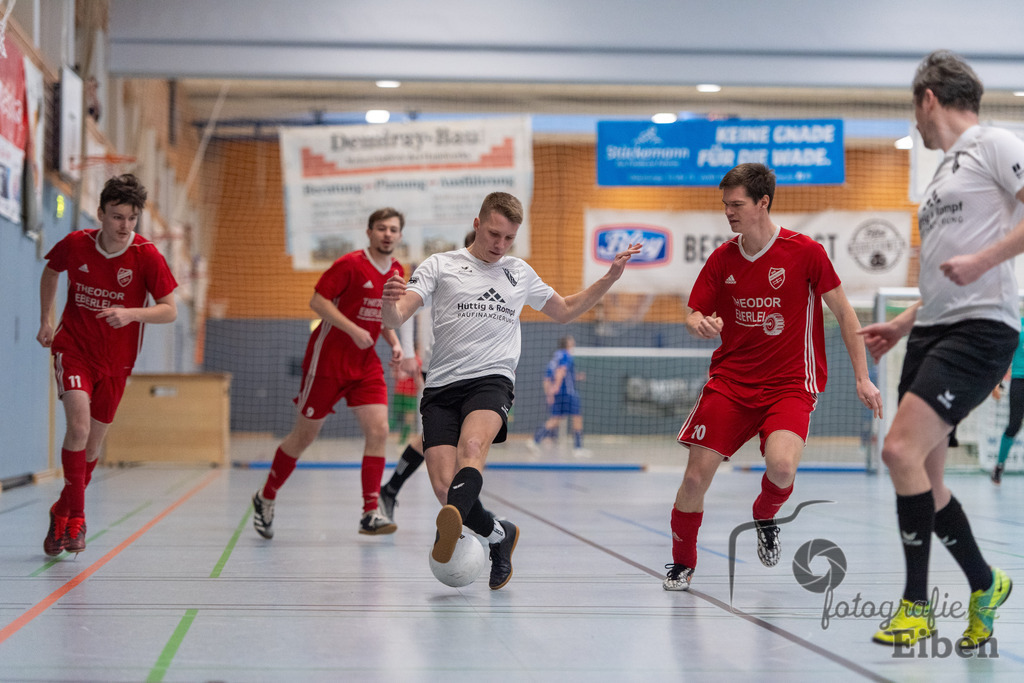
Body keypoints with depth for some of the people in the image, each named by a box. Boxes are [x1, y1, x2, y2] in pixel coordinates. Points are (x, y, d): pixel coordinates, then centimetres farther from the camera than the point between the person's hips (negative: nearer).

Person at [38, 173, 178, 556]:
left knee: (93, 442, 9)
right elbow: (51, 271, 12)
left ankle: (63, 513, 31)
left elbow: (170, 310, -15)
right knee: (78, 427, -21)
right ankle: (75, 516, -10)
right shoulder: (75, 245, -11)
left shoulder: (146, 255, -16)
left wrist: (130, 313, -32)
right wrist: (45, 320, 8)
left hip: (116, 360, 1)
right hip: (73, 349, -1)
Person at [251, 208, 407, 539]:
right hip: (328, 359, -6)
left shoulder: (398, 272, 8)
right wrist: (354, 330, -25)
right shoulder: (350, 264, -14)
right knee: (305, 435, 4)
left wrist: (394, 342, 3)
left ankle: (371, 513, -9)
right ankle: (265, 498, 23)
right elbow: (317, 301, -17)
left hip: (366, 363, 6)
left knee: (378, 430, -11)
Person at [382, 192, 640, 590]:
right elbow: (394, 319, 0)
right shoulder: (440, 266, 10)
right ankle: (498, 535, 14)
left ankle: (451, 527, -59)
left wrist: (610, 277, 25)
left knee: (471, 449, -33)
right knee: (445, 487, -14)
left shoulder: (520, 273, 21)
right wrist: (390, 301, -24)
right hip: (441, 387, 0)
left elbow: (565, 311, 36)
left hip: (491, 381, 0)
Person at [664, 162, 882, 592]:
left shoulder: (804, 251, -7)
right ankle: (682, 564, 18)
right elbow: (693, 316, 8)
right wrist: (701, 324, -18)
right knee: (696, 475, -7)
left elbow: (843, 313, 0)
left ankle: (766, 516, 10)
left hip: (791, 383, -3)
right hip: (730, 379, 3)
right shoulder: (722, 258, 3)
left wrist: (862, 378, -2)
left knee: (781, 466, -28)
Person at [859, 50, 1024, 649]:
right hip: (931, 331, 9)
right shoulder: (945, 172, 24)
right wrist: (901, 326, 23)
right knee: (926, 479, 5)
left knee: (902, 450, -19)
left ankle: (917, 604, -10)